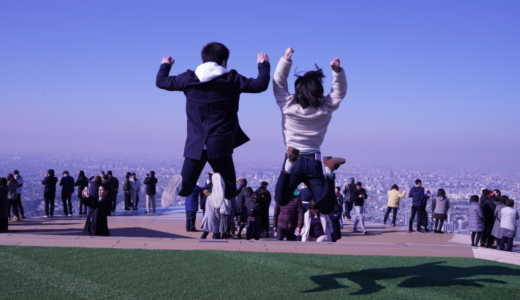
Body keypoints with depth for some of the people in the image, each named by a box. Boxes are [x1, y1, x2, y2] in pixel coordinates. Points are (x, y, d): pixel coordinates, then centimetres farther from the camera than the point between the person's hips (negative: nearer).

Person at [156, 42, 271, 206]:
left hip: (195, 144, 2)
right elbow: (260, 85, -1)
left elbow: (161, 81, 15)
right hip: (220, 144, -2)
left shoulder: (189, 78, 3)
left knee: (186, 189, 15)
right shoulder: (231, 79, -3)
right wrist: (263, 65, 18)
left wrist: (165, 66, 36)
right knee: (230, 191, 9)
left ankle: (180, 183, -24)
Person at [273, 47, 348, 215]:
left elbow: (278, 82, 3)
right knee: (326, 208, 1)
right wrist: (337, 70, -6)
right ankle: (329, 172, -26)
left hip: (295, 159, -1)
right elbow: (340, 90, 9)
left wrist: (286, 60, -3)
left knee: (281, 201, -10)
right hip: (314, 161, 1)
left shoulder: (288, 105, -5)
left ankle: (290, 163, -32)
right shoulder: (326, 108, -2)